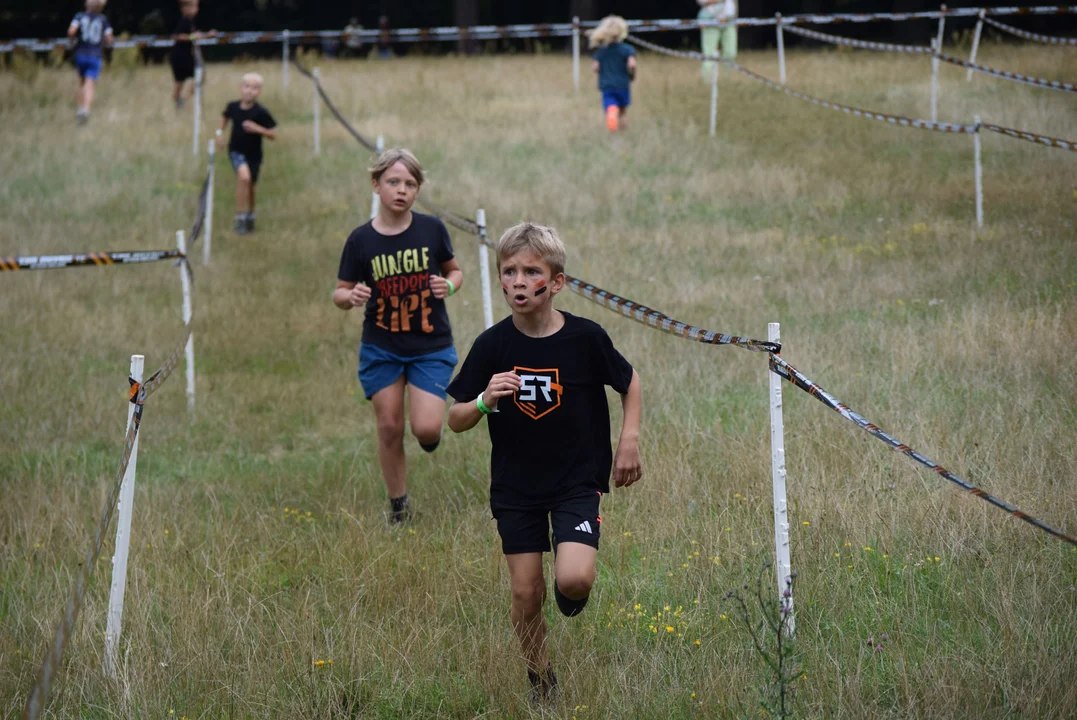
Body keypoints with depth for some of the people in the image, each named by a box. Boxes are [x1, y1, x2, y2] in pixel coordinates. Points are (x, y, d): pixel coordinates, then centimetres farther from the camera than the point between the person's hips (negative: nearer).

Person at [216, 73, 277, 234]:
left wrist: (258, 129, -28)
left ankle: (250, 217, 43)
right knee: (244, 176, -27)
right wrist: (220, 131, 5)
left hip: (254, 154, 1)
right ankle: (240, 217, -20)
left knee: (250, 187, 15)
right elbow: (225, 116, 16)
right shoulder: (233, 107, -8)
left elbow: (273, 135, -13)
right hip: (236, 151, -1)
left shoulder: (260, 113, -16)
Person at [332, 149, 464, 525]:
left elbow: (455, 271, 9)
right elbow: (340, 293, 0)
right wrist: (352, 296, -23)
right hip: (381, 349, 1)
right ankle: (398, 505, 22)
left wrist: (449, 286, -14)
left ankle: (432, 430, 26)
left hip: (431, 348, -1)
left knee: (426, 429, -12)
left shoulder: (431, 229, -6)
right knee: (389, 427, 4)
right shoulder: (361, 239, -7)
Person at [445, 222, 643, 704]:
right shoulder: (492, 345, -9)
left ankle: (571, 598, 20)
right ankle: (540, 680, 27)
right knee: (525, 592, 4)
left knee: (573, 579, -19)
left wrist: (629, 441, -2)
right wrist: (485, 400, -23)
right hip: (515, 486, 2)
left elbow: (629, 383, 7)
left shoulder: (585, 338, -12)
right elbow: (456, 421, -3)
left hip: (577, 479, -2)